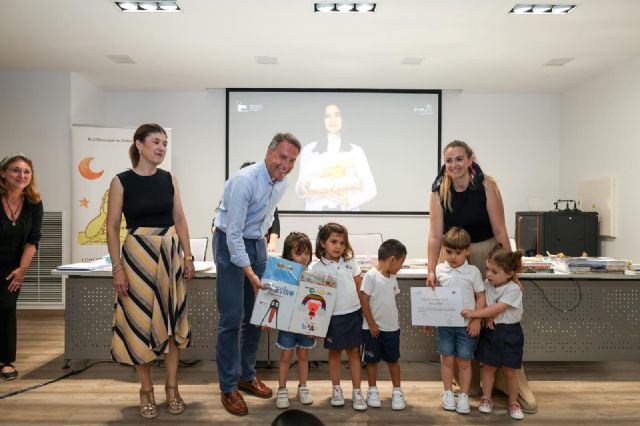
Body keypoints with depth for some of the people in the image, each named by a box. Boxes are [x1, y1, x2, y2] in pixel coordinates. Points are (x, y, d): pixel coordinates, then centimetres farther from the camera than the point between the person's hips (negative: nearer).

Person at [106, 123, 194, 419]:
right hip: (137, 256, -3)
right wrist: (117, 268, -10)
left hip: (171, 255, 3)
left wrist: (188, 257, 3)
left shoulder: (170, 179, 5)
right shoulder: (122, 181, -5)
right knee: (140, 321, 4)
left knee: (171, 321, 8)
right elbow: (112, 228, -5)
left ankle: (172, 387, 22)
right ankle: (146, 390, 22)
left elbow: (180, 220, 8)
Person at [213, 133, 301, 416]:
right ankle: (228, 387, 9)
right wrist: (250, 274, -26)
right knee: (232, 318, -5)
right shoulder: (245, 181, -24)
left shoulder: (281, 183, 0)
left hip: (257, 244, 7)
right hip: (230, 245, -7)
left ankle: (247, 376, 27)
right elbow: (233, 233, -25)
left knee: (255, 316, 11)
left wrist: (265, 242, 15)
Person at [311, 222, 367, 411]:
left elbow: (360, 286, 8)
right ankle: (336, 389, 28)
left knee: (354, 352, 9)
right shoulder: (317, 268, -8)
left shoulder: (350, 262, 1)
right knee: (335, 352, 12)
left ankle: (357, 392, 18)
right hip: (334, 316, -2)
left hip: (354, 313, 2)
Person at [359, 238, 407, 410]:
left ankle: (397, 392, 24)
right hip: (373, 328, -5)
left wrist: (394, 320, 12)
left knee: (393, 360, 12)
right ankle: (372, 391, 24)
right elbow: (364, 301, -15)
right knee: (372, 361, 9)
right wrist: (372, 324, -12)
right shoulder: (371, 276, -16)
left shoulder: (392, 277, 6)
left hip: (392, 328, 5)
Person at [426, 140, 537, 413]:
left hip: (487, 255, -2)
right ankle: (470, 383, 24)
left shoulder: (486, 186, -13)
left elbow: (500, 231, -12)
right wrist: (431, 270, -20)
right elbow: (435, 235, -11)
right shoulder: (439, 192, -7)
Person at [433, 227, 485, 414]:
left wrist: (476, 320, -8)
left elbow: (480, 296, -2)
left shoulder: (473, 272, -8)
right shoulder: (439, 270, -3)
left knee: (464, 362, 8)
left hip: (466, 324, -1)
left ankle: (464, 396, 22)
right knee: (448, 359, 11)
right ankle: (448, 393, 26)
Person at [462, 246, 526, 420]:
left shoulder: (513, 289, -19)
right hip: (490, 331, 4)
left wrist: (473, 313, -28)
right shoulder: (486, 285, -2)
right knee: (488, 366, 11)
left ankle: (513, 403, 25)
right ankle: (486, 398, 27)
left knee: (509, 370, 6)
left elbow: (497, 309, -25)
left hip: (509, 333, -4)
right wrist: (488, 317, -15)